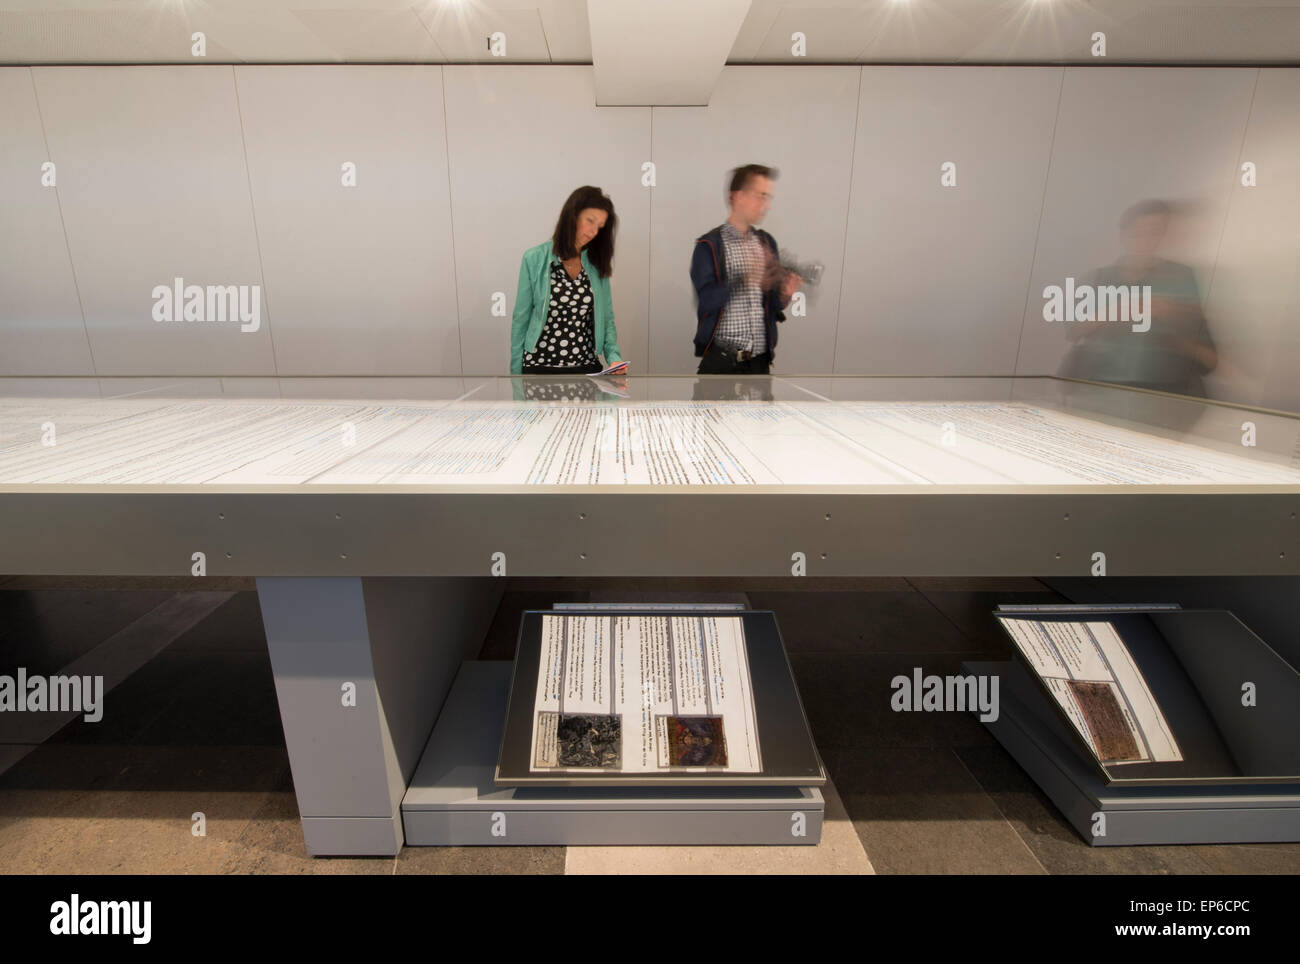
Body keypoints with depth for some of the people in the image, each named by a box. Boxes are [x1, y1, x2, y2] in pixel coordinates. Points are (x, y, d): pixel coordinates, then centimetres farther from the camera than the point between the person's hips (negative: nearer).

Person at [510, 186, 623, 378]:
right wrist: (516, 372, -3)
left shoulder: (597, 263, 4)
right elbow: (521, 319, -2)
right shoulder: (534, 259, -4)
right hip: (539, 367, -2)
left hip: (588, 367, 3)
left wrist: (613, 356, -10)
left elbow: (606, 317, 7)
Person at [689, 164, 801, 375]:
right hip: (721, 360, -5)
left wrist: (784, 294, -10)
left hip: (759, 360, 5)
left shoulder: (767, 242, 11)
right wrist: (746, 279, -29)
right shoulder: (709, 245, -5)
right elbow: (706, 301, -17)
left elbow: (772, 306, 13)